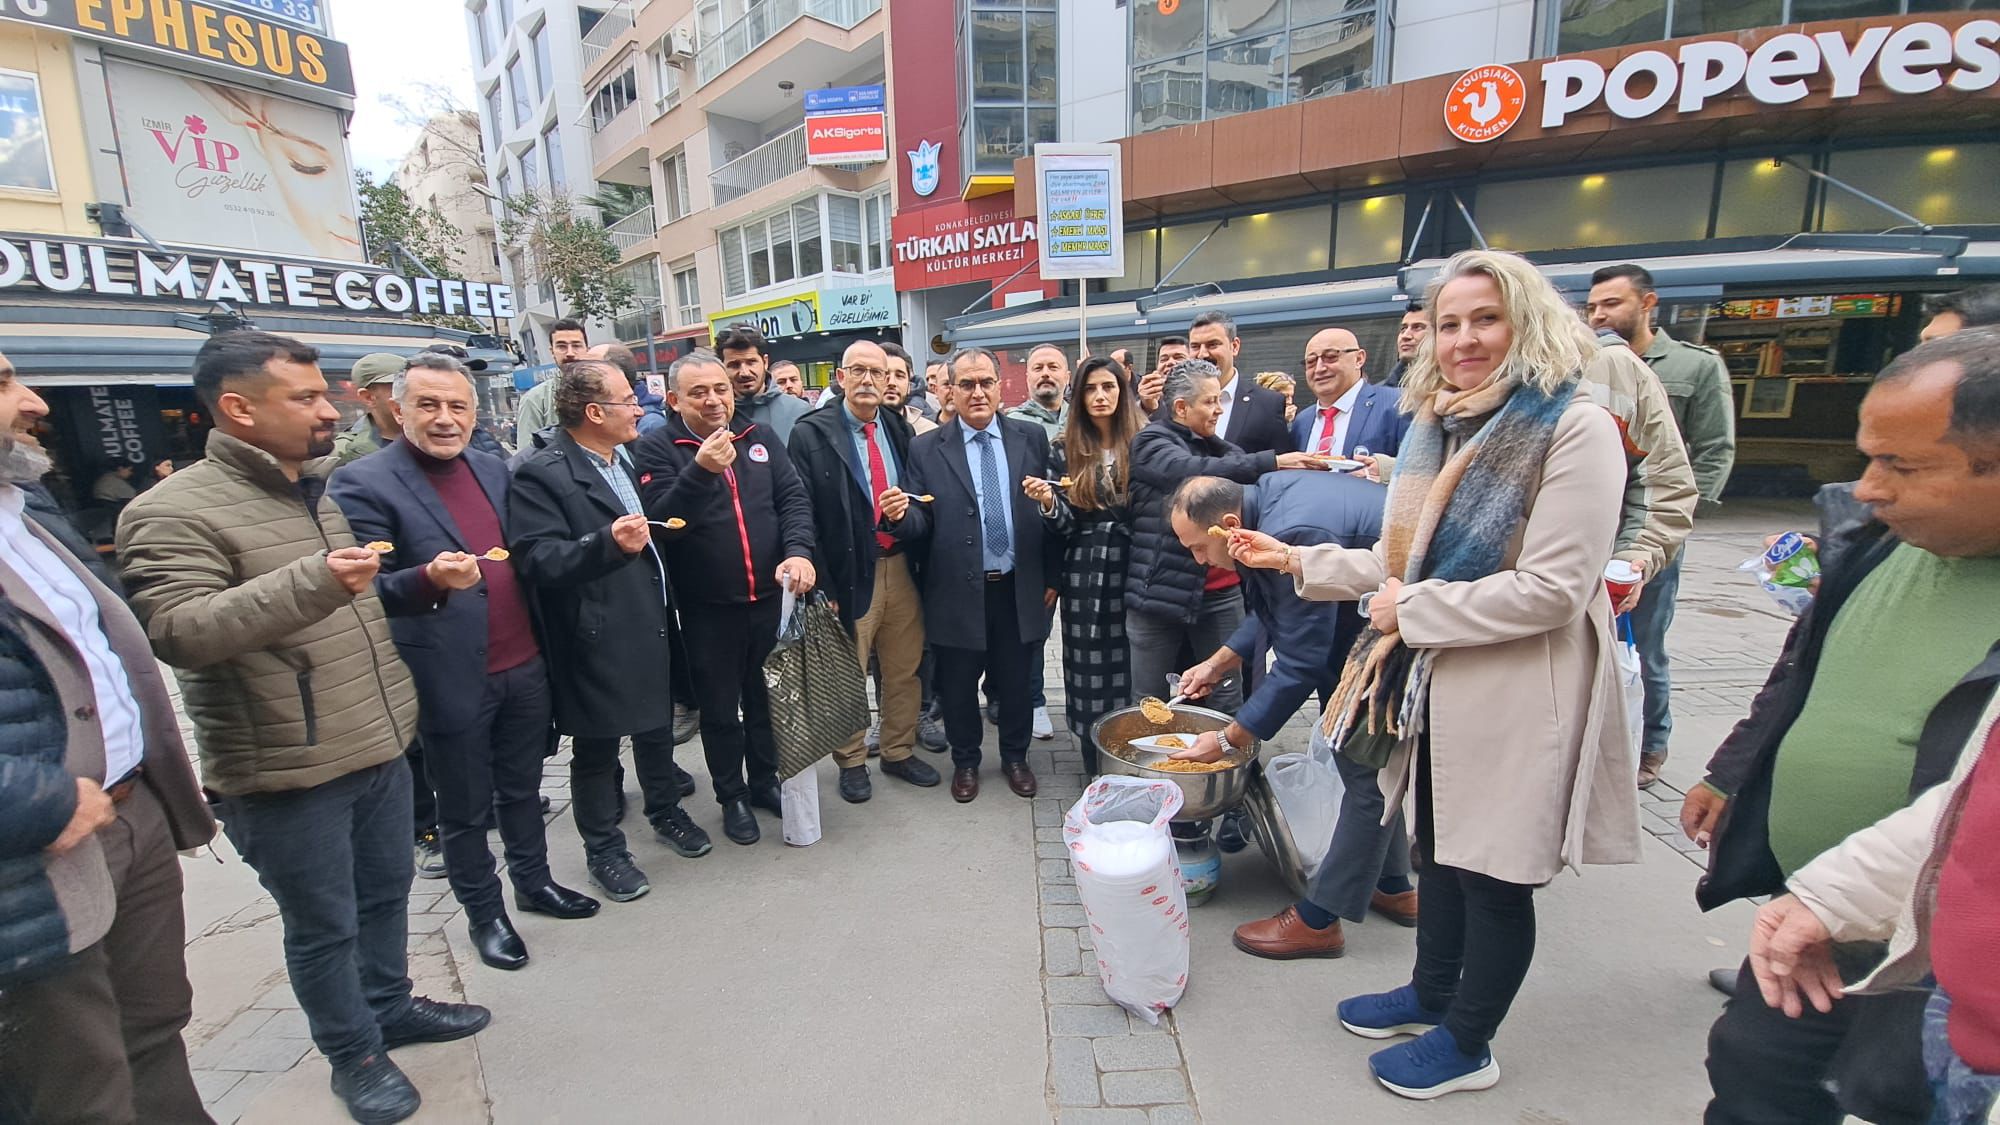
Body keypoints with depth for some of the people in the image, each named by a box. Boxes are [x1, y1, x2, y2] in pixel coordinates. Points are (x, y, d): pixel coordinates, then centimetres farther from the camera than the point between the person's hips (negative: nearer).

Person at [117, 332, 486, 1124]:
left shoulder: (320, 493, 11)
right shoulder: (175, 511, -14)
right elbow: (176, 632, -27)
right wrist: (311, 582, -37)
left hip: (380, 751, 7)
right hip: (285, 776, -7)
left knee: (386, 895, 21)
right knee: (324, 929, 10)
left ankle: (391, 1008, 41)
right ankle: (353, 1055, 30)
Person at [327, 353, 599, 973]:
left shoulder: (492, 467, 7)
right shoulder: (363, 483, -11)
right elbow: (368, 590, -15)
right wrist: (429, 579, -35)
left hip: (524, 667, 5)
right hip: (452, 680, -5)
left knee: (522, 789, 22)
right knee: (465, 809, 14)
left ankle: (533, 881, 42)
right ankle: (483, 912, 34)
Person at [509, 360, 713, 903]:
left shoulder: (622, 461, 11)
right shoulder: (542, 474, -16)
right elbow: (536, 559, -25)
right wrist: (608, 543, -37)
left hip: (650, 628, 8)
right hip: (597, 641, -7)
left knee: (658, 727, 21)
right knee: (596, 747, 9)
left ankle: (666, 812, 41)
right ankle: (603, 849, 27)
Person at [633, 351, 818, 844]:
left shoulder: (759, 438, 5)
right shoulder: (656, 449, -6)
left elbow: (793, 497, -1)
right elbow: (661, 523, -16)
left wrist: (798, 551, -19)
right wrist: (700, 470, -30)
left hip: (771, 596, 3)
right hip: (707, 607, -3)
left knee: (766, 698, 18)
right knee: (720, 707, 12)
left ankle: (765, 780, 38)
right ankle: (732, 796, 31)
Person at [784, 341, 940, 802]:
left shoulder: (900, 430, 7)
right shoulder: (810, 434, -7)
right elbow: (803, 514, -10)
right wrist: (821, 585, -13)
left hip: (900, 568, 5)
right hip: (849, 573, -4)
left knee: (904, 670, 16)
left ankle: (899, 752, 36)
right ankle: (851, 761, 30)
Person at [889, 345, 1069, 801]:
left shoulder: (1032, 438, 3)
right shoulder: (926, 449, -3)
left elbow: (1061, 514, 6)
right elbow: (921, 524, -5)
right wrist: (901, 516, -25)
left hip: (1018, 589, 1)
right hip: (958, 593, -1)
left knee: (1017, 683, 15)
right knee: (958, 686, 14)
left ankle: (1015, 757, 38)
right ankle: (965, 761, 37)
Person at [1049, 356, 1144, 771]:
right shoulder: (1065, 451, 6)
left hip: (1132, 574, -1)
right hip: (1083, 577, 1)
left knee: (1131, 668, 4)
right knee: (1090, 668, 6)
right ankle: (1095, 768, 21)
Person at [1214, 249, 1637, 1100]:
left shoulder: (1575, 429, -15)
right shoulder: (1434, 429, 8)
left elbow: (1551, 588, -22)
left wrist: (1411, 610, -16)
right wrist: (1297, 560, 6)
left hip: (1514, 695, -7)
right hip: (1433, 686, 7)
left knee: (1494, 874, 11)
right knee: (1440, 850, 22)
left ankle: (1467, 1044, 33)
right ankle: (1431, 995, 44)